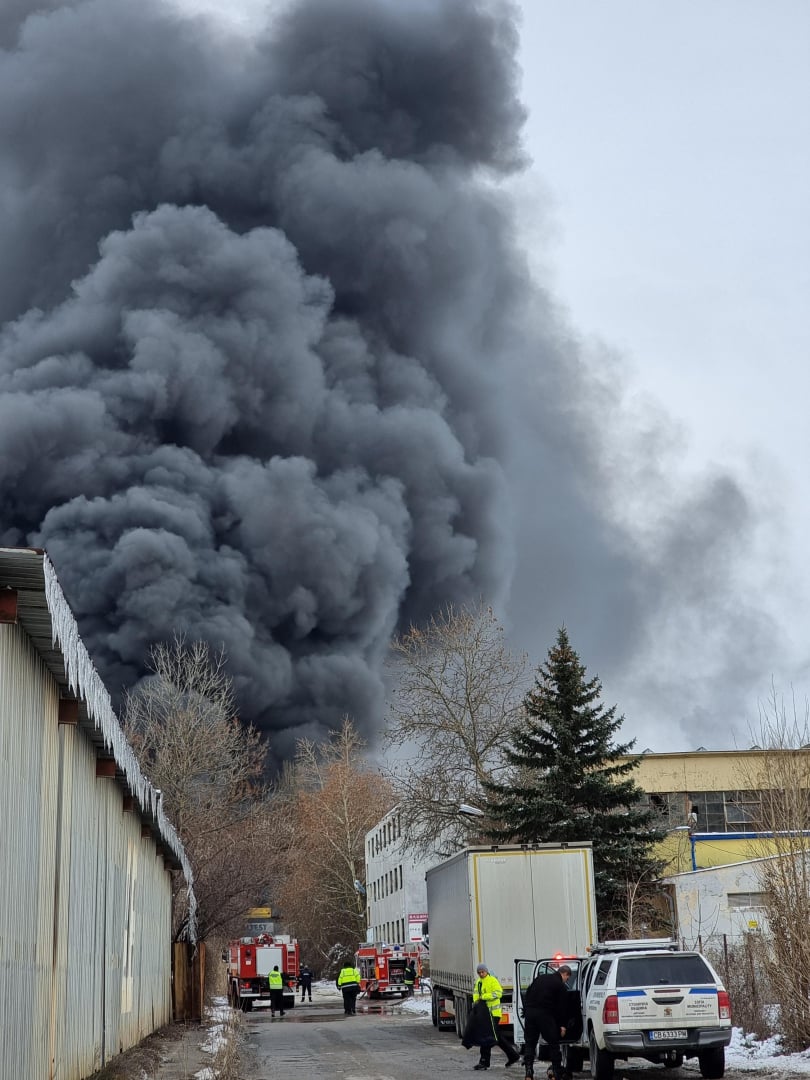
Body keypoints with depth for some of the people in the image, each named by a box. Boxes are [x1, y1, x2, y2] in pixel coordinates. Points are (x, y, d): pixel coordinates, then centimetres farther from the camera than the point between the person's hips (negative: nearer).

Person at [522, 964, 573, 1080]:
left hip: (530, 1011, 5)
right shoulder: (561, 985, 1)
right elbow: (562, 1006, -2)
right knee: (553, 1044, 7)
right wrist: (562, 1025, 2)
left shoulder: (540, 978, 19)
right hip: (545, 1014, -5)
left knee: (530, 1043, 9)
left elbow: (527, 995, 19)